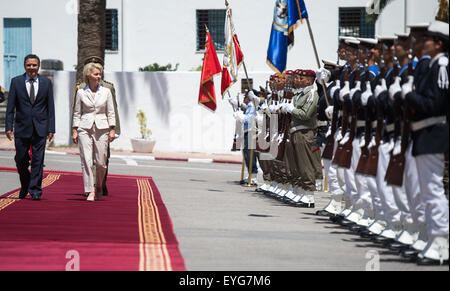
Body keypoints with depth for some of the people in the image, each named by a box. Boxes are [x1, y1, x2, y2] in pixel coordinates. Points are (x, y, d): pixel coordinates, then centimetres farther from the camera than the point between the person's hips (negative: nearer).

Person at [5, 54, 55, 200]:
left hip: (40, 128, 0)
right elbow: (10, 107, 2)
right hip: (22, 128, 0)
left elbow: (50, 107, 5)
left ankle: (35, 190, -1)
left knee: (38, 160, -4)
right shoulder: (16, 82, 3)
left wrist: (51, 128, -1)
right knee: (21, 160, 6)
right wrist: (9, 127, -6)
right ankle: (25, 186, 28)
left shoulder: (46, 82, 5)